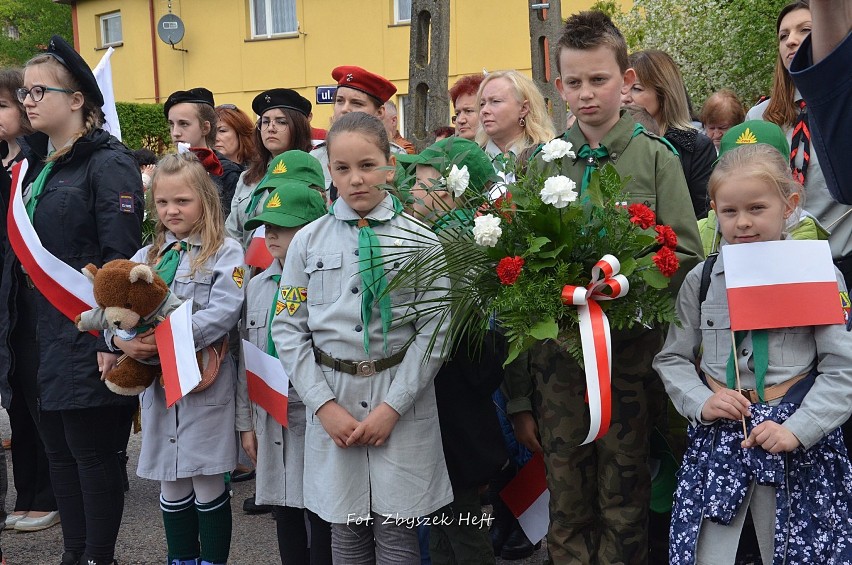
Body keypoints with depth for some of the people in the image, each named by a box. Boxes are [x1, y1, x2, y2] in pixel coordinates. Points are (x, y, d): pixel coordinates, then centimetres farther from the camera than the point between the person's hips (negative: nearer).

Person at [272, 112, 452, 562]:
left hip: (402, 402, -2)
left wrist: (392, 406, -11)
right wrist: (324, 405, -6)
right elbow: (288, 328, 2)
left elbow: (435, 330, -5)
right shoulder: (308, 241, 3)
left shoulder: (419, 240, -2)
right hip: (331, 396, 2)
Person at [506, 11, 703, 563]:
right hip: (558, 351, 2)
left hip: (632, 353, -1)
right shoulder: (542, 161, 6)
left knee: (624, 506, 7)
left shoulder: (655, 156, 2)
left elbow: (687, 257, -1)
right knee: (568, 508, 9)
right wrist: (519, 395, 5)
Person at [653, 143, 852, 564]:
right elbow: (672, 358, 8)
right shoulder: (702, 279, 3)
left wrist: (797, 430, -15)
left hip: (797, 443, -1)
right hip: (718, 437, 1)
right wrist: (701, 402, -9)